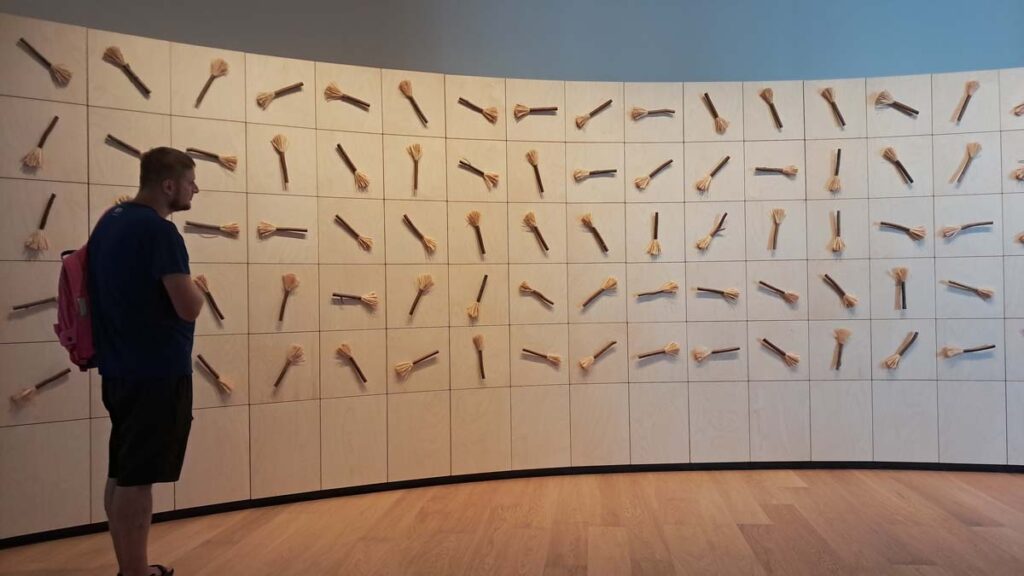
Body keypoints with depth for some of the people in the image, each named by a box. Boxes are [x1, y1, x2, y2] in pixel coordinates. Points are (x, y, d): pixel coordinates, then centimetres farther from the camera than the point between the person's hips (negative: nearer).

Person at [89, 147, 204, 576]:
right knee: (137, 479, -3)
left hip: (120, 367, 9)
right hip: (157, 371, -9)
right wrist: (195, 289, -2)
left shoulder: (110, 220, 12)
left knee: (121, 473, 14)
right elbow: (189, 307, -21)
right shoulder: (158, 230, -17)